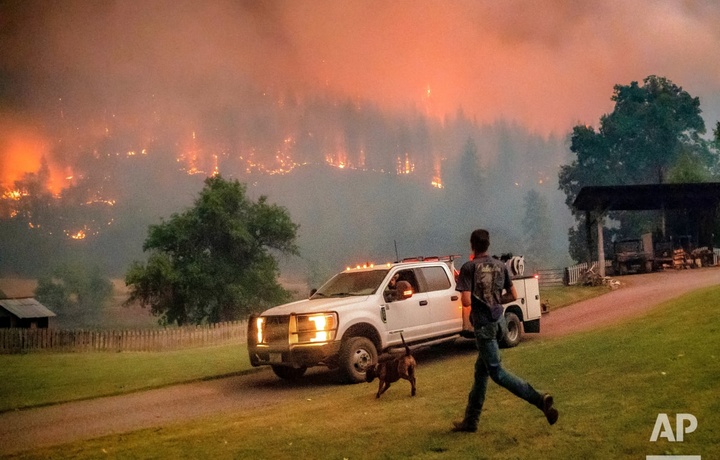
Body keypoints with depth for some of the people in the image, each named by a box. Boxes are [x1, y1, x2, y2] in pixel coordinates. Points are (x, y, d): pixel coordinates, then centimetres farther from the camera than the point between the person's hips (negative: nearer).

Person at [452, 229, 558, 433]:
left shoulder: (469, 267, -12)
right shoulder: (500, 266, 6)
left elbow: (466, 302, -19)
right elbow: (513, 295, 10)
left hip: (483, 324, -7)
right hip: (498, 320, 7)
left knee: (496, 372, -2)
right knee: (481, 369, 15)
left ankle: (539, 399, -18)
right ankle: (470, 421, 23)